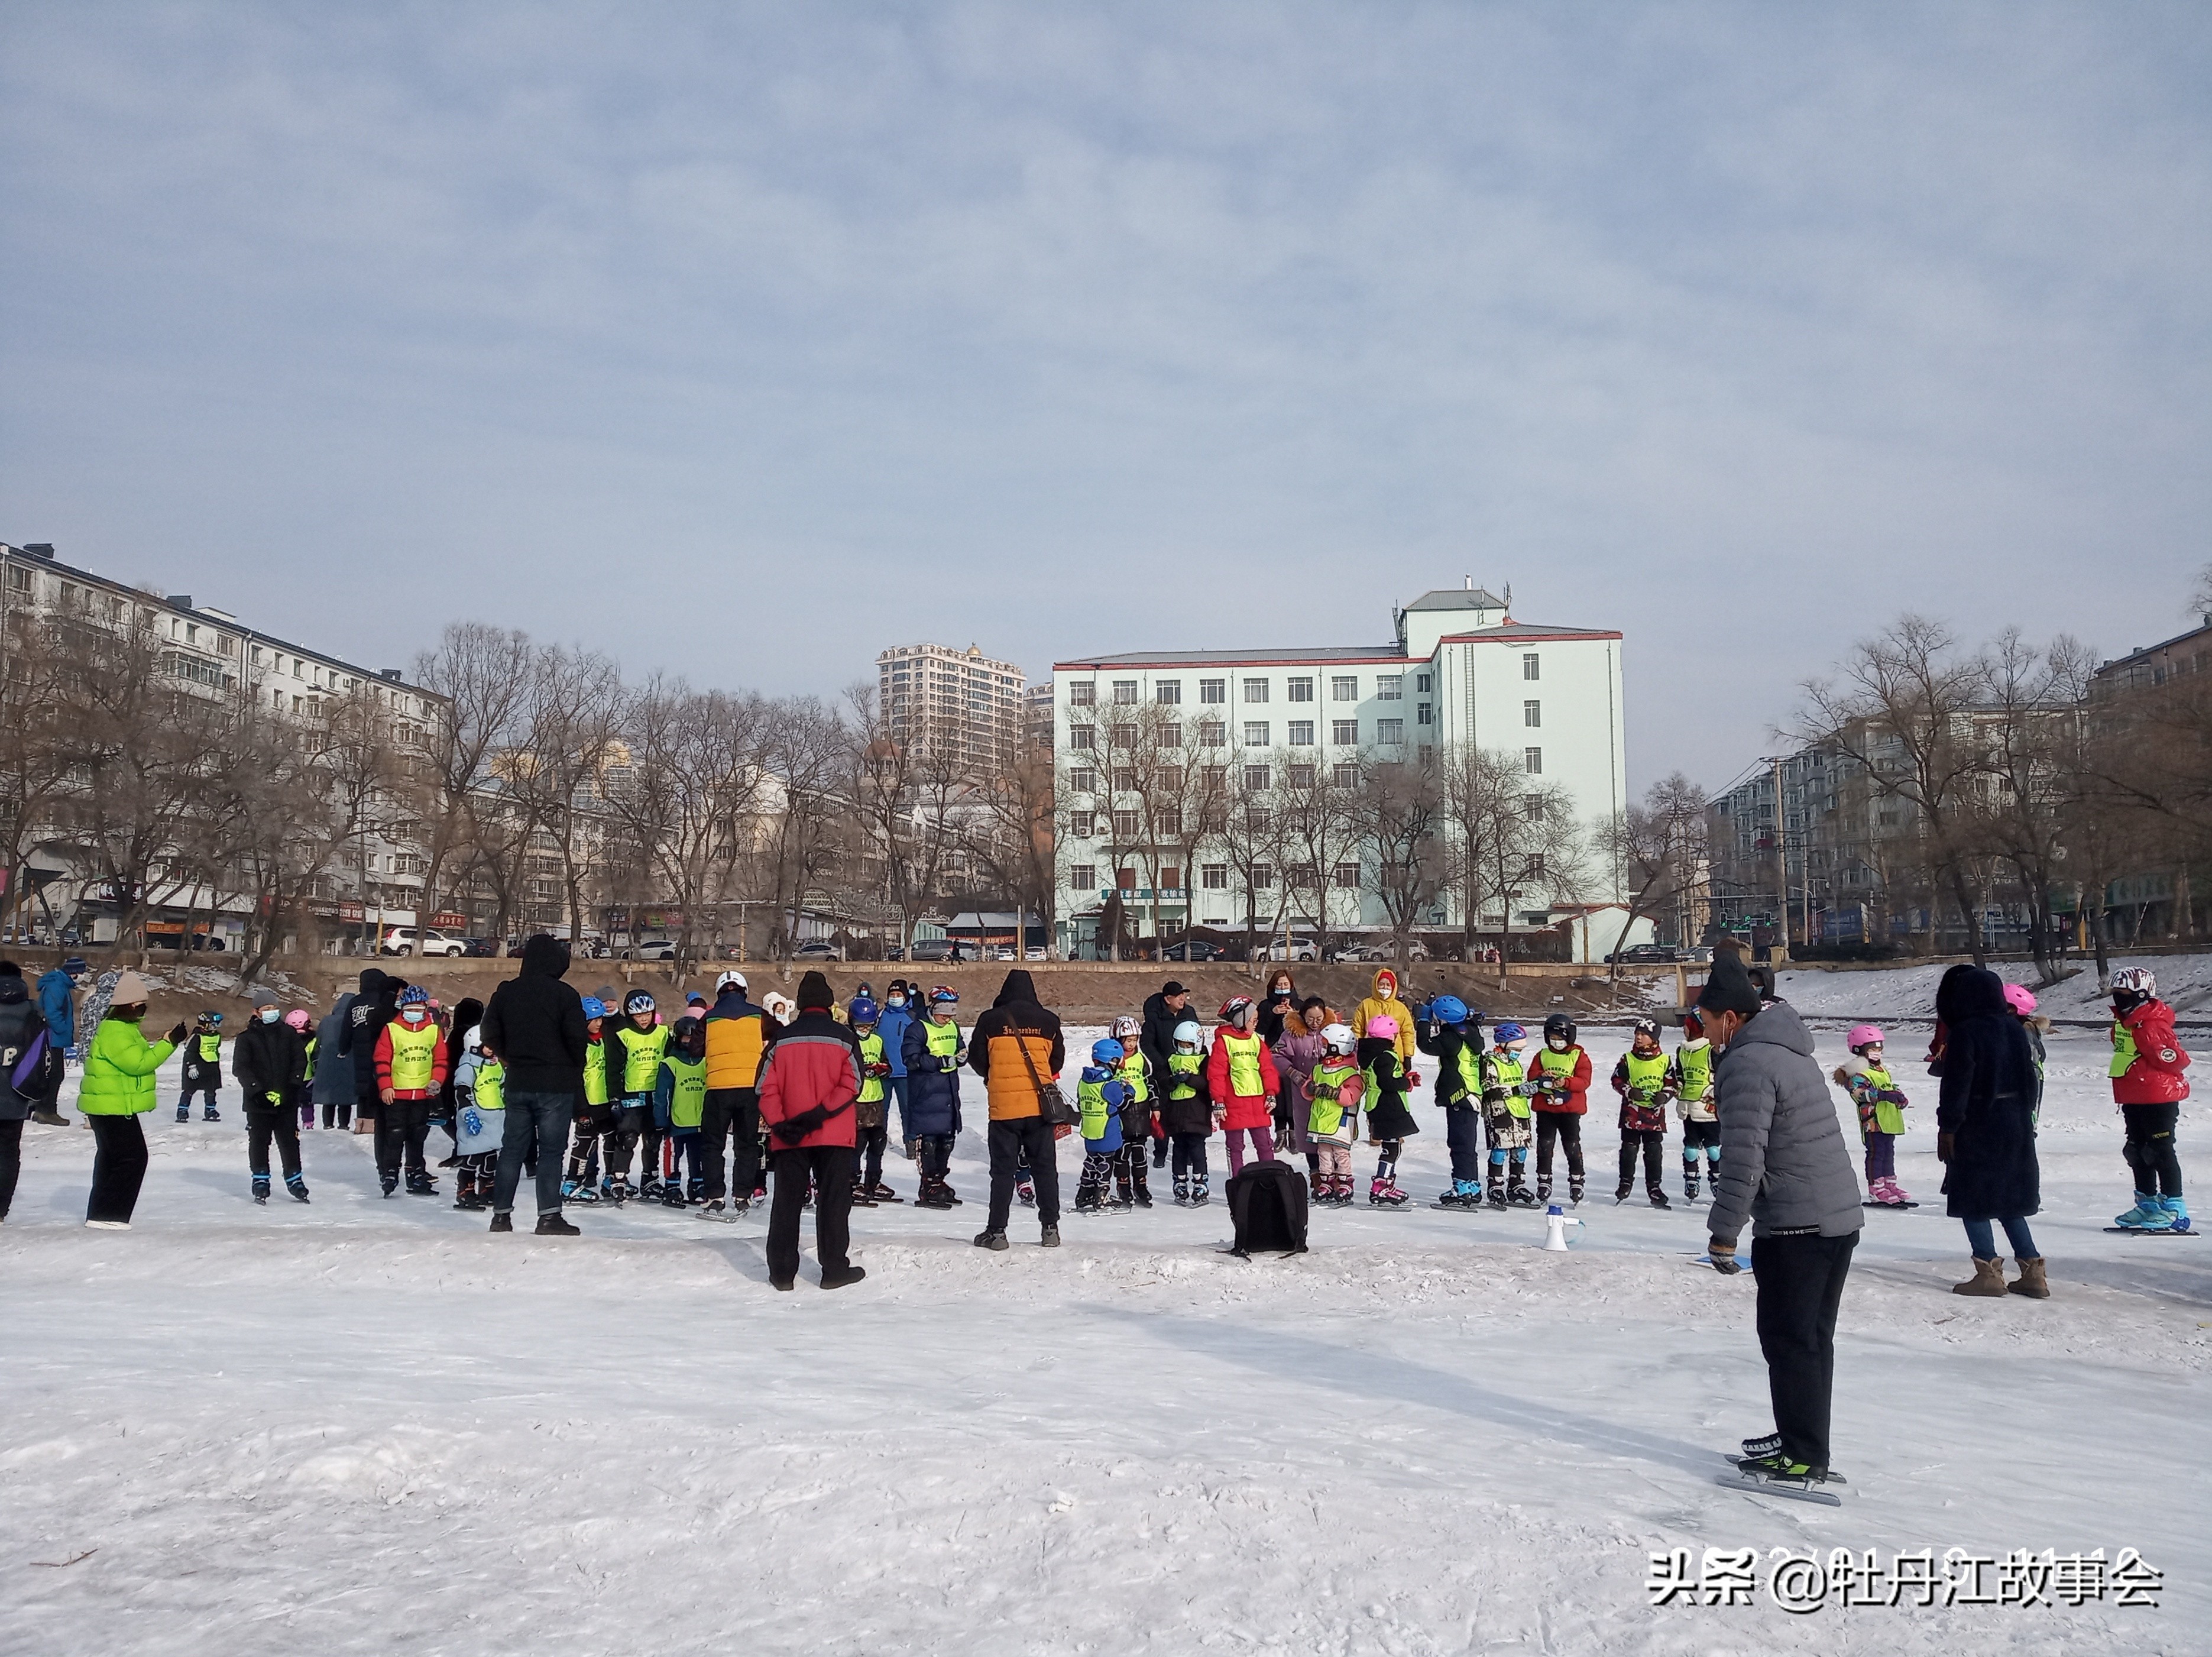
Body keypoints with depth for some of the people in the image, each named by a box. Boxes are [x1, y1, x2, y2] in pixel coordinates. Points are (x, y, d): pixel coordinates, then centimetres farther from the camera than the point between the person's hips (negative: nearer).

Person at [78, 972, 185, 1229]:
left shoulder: (124, 1027, 15)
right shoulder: (115, 1032, -20)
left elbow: (136, 1060, 20)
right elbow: (138, 1063, -26)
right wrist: (169, 1043, -26)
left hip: (115, 1106, 12)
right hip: (113, 1107, -12)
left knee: (111, 1159, 19)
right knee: (132, 1158, -10)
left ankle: (101, 1213, 28)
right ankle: (106, 1215, -7)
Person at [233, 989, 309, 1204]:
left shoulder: (289, 1033, 5)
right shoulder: (247, 1037, -2)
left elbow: (300, 1059, 4)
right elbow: (240, 1068, -7)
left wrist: (292, 1086, -9)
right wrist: (258, 1091, -17)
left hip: (286, 1101, 1)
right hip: (258, 1102, -1)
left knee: (290, 1142, 5)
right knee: (259, 1143, 6)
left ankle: (295, 1180, 14)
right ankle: (260, 1182, 18)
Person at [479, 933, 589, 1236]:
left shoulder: (505, 992, 4)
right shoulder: (565, 994, -12)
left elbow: (491, 1035, 8)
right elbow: (577, 1038, -13)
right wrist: (575, 1070, 4)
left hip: (518, 1083, 5)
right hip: (556, 1084, -5)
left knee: (512, 1149, 12)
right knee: (551, 1150, -2)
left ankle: (501, 1214, 15)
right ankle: (549, 1216, -5)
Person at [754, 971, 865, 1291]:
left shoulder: (781, 1039, 4)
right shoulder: (844, 1037, -1)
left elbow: (767, 1087, -1)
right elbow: (851, 1085, -10)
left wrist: (779, 1124, -5)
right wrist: (820, 1114, -13)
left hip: (788, 1138, 2)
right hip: (834, 1136, -2)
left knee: (786, 1203, 9)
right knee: (833, 1202, 4)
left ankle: (782, 1271, 10)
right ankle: (835, 1270, 4)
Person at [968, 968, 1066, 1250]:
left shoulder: (990, 1020, -3)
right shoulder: (1048, 1021, 3)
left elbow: (976, 1058, 5)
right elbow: (1058, 1060, 12)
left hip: (1003, 1106, -1)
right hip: (1040, 1106, 2)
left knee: (1003, 1170, 4)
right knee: (1045, 1168, 10)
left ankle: (996, 1231, 5)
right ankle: (1050, 1228, 12)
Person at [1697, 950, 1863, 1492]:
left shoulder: (1748, 1065, -17)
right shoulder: (1790, 1050, 14)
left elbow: (1743, 1158, -21)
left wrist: (1723, 1232, -17)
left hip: (1794, 1226, -10)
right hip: (1840, 1215, 10)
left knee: (1789, 1340, -1)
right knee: (1811, 1338, 17)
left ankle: (1803, 1459, 5)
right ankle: (1800, 1440, 27)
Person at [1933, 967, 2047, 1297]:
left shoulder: (1964, 1033, -15)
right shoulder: (2015, 1029, 7)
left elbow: (1956, 1085, -17)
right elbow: (2029, 1076, 13)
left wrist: (1947, 1127, -11)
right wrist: (2025, 1116, 21)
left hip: (1978, 1127, -7)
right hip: (2017, 1125, 8)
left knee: (1973, 1200, 2)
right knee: (2009, 1200, 15)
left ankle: (1989, 1272, 0)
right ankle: (2032, 1272, 12)